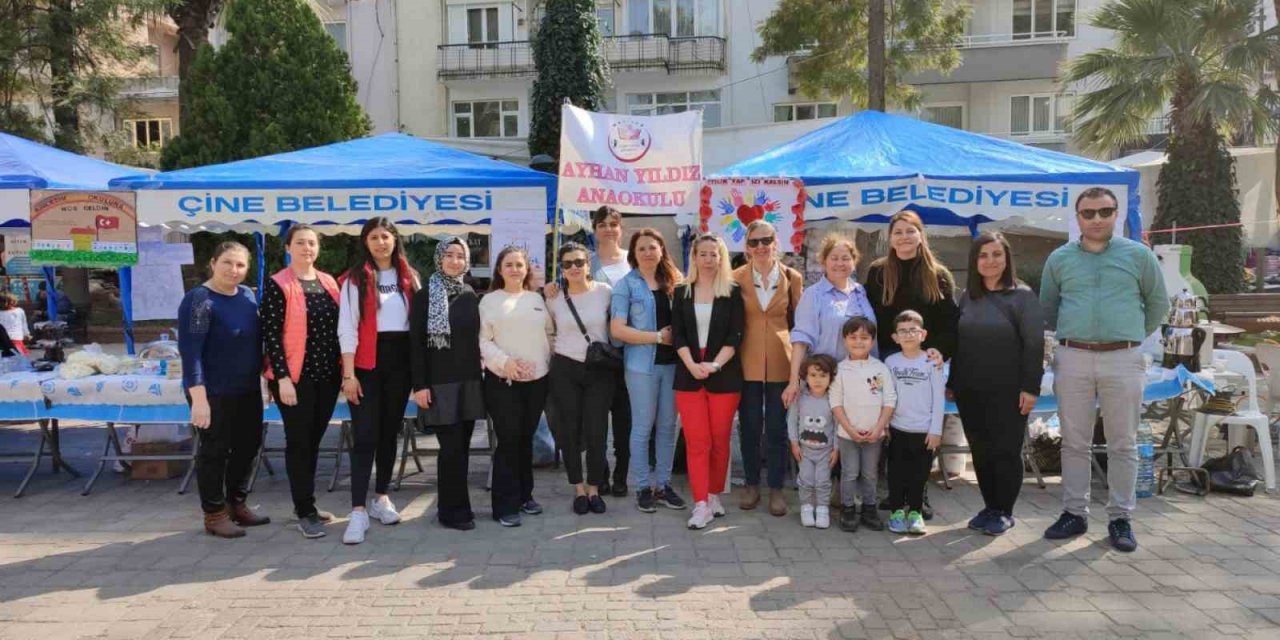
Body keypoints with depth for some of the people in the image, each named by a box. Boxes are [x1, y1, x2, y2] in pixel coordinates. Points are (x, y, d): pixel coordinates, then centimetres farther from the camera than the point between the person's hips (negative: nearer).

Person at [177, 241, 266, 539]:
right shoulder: (199, 299, -15)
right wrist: (198, 396, -25)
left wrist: (264, 375, 17)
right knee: (215, 451, 3)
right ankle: (214, 514, 17)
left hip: (248, 389, 8)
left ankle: (237, 504, 31)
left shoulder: (247, 295, 6)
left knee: (248, 446, 14)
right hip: (214, 392, -7)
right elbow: (190, 351, -20)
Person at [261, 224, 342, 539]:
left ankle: (305, 502, 26)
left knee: (314, 441, 13)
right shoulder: (277, 285, -6)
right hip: (295, 376, -6)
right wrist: (282, 376, -17)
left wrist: (344, 368, 10)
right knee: (299, 442, 0)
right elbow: (270, 334, -11)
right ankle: (305, 512, 7)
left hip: (327, 375, 6)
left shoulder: (329, 282, 11)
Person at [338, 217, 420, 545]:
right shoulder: (355, 279, -2)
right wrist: (349, 374, -13)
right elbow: (347, 329, -7)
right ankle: (358, 510, -6)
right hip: (367, 362, -4)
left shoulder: (409, 278, 10)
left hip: (400, 360, 4)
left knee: (390, 432, 12)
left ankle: (382, 497, 25)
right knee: (365, 435, -7)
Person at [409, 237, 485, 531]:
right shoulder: (424, 296, -3)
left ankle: (455, 506, 19)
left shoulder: (471, 295, 11)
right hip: (440, 382, -5)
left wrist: (481, 374, 10)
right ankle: (452, 510, 5)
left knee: (462, 446, 8)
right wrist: (419, 384, -13)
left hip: (469, 380, 5)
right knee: (451, 446, -6)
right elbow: (415, 343, -7)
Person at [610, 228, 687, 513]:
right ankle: (643, 487, 15)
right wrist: (659, 336, -13)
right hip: (642, 364, -4)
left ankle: (663, 484, 20)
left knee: (668, 426, 9)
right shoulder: (626, 285, -3)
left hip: (672, 362, 4)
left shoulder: (675, 281, 9)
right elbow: (617, 330, -10)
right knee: (643, 426, 4)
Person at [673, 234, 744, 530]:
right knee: (696, 441, -4)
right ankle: (701, 505, -4)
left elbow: (735, 336, -3)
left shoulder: (732, 292, 3)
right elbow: (677, 334, 3)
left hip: (724, 376, -1)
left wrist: (714, 365, -16)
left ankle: (714, 496, 20)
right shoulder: (682, 292, 8)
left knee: (720, 440, 5)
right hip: (689, 375, 1)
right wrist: (692, 365, -12)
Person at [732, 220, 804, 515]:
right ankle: (751, 484, 23)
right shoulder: (737, 277, -1)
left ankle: (776, 488, 18)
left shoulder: (792, 277, 0)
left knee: (777, 427, 5)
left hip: (781, 361, 0)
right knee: (749, 426, 8)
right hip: (748, 361, 0)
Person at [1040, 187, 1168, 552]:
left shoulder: (1138, 255, 4)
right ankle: (1074, 513, 16)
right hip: (1072, 359, 1)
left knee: (1123, 444, 4)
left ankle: (1120, 518, 13)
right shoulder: (1059, 259, 7)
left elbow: (1158, 304, 14)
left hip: (1123, 361, -1)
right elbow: (1047, 307, 19)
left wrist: (1133, 336, 15)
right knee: (1074, 442, 6)